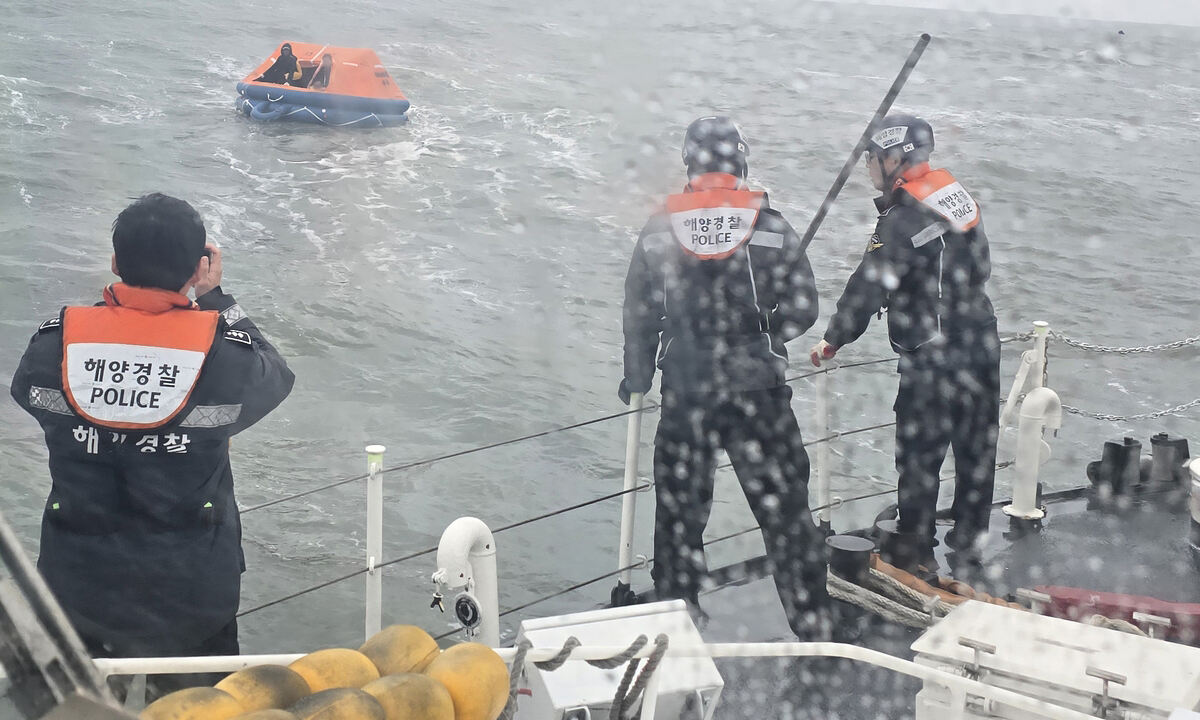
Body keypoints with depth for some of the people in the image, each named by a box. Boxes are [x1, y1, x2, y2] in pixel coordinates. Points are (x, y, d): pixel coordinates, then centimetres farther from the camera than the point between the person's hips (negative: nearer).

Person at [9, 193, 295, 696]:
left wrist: (110, 307, 7)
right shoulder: (224, 351, -22)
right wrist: (214, 298, 6)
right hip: (192, 592, -1)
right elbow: (274, 378, 0)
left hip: (77, 584, 1)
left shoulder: (56, 344, -17)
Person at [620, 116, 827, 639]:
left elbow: (639, 315, 4)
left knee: (680, 508, 15)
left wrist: (636, 377, 18)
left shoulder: (658, 232, -1)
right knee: (784, 507, 7)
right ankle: (811, 621, 13)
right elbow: (801, 310, -4)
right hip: (759, 394, -1)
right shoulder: (769, 226, -6)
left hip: (685, 395, 1)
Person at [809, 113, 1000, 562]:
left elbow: (868, 287, -20)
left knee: (919, 451, 3)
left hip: (934, 357, -9)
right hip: (981, 340, 9)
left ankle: (915, 550, 12)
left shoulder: (904, 218, -20)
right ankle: (969, 533, 32)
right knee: (976, 440, 18)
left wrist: (833, 340, -9)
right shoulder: (954, 193, 7)